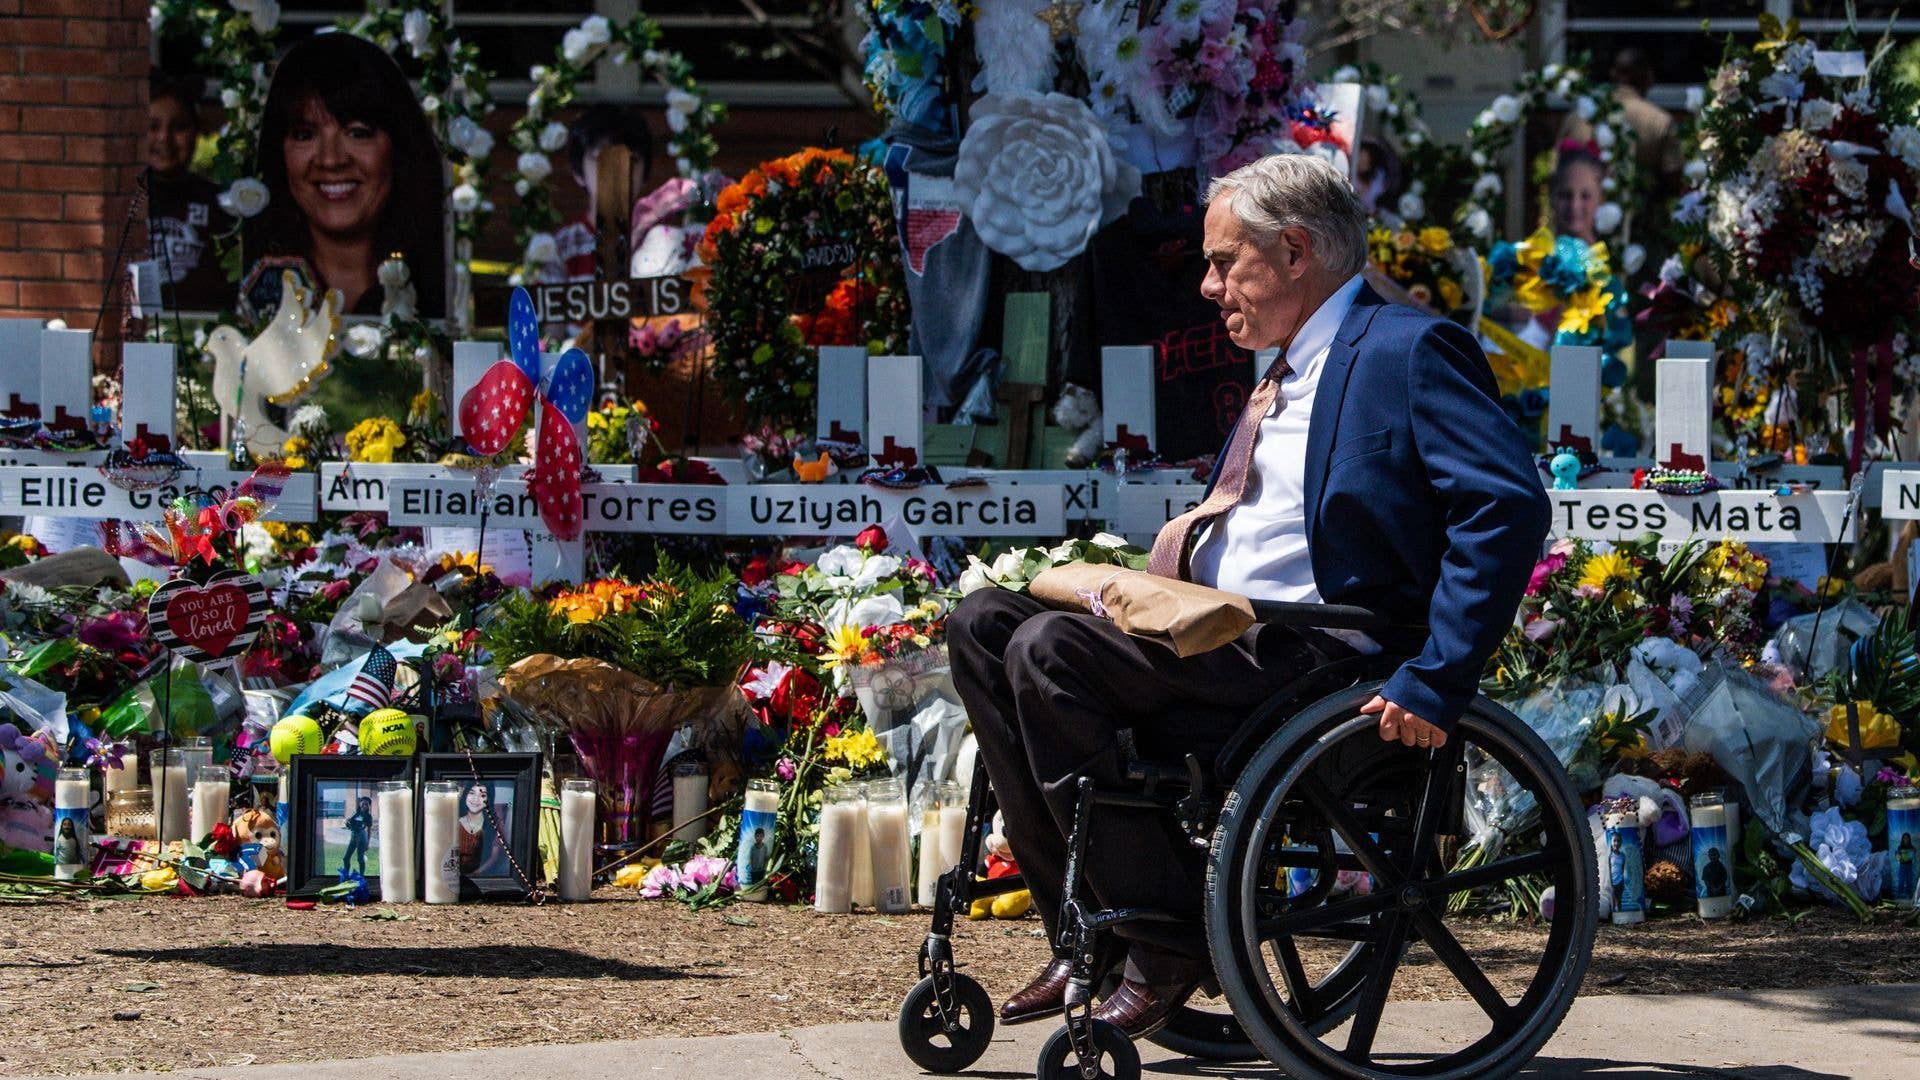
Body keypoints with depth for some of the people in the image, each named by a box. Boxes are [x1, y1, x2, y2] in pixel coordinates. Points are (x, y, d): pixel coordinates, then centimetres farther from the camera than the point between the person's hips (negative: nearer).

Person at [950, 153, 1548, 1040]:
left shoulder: (1409, 350, -7)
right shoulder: (1284, 381, 25)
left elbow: (1510, 507, -19)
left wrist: (1435, 683, -25)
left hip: (1318, 661, -10)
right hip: (1222, 639, 10)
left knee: (1049, 650, -26)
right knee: (983, 622, 0)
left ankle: (1165, 943, -15)